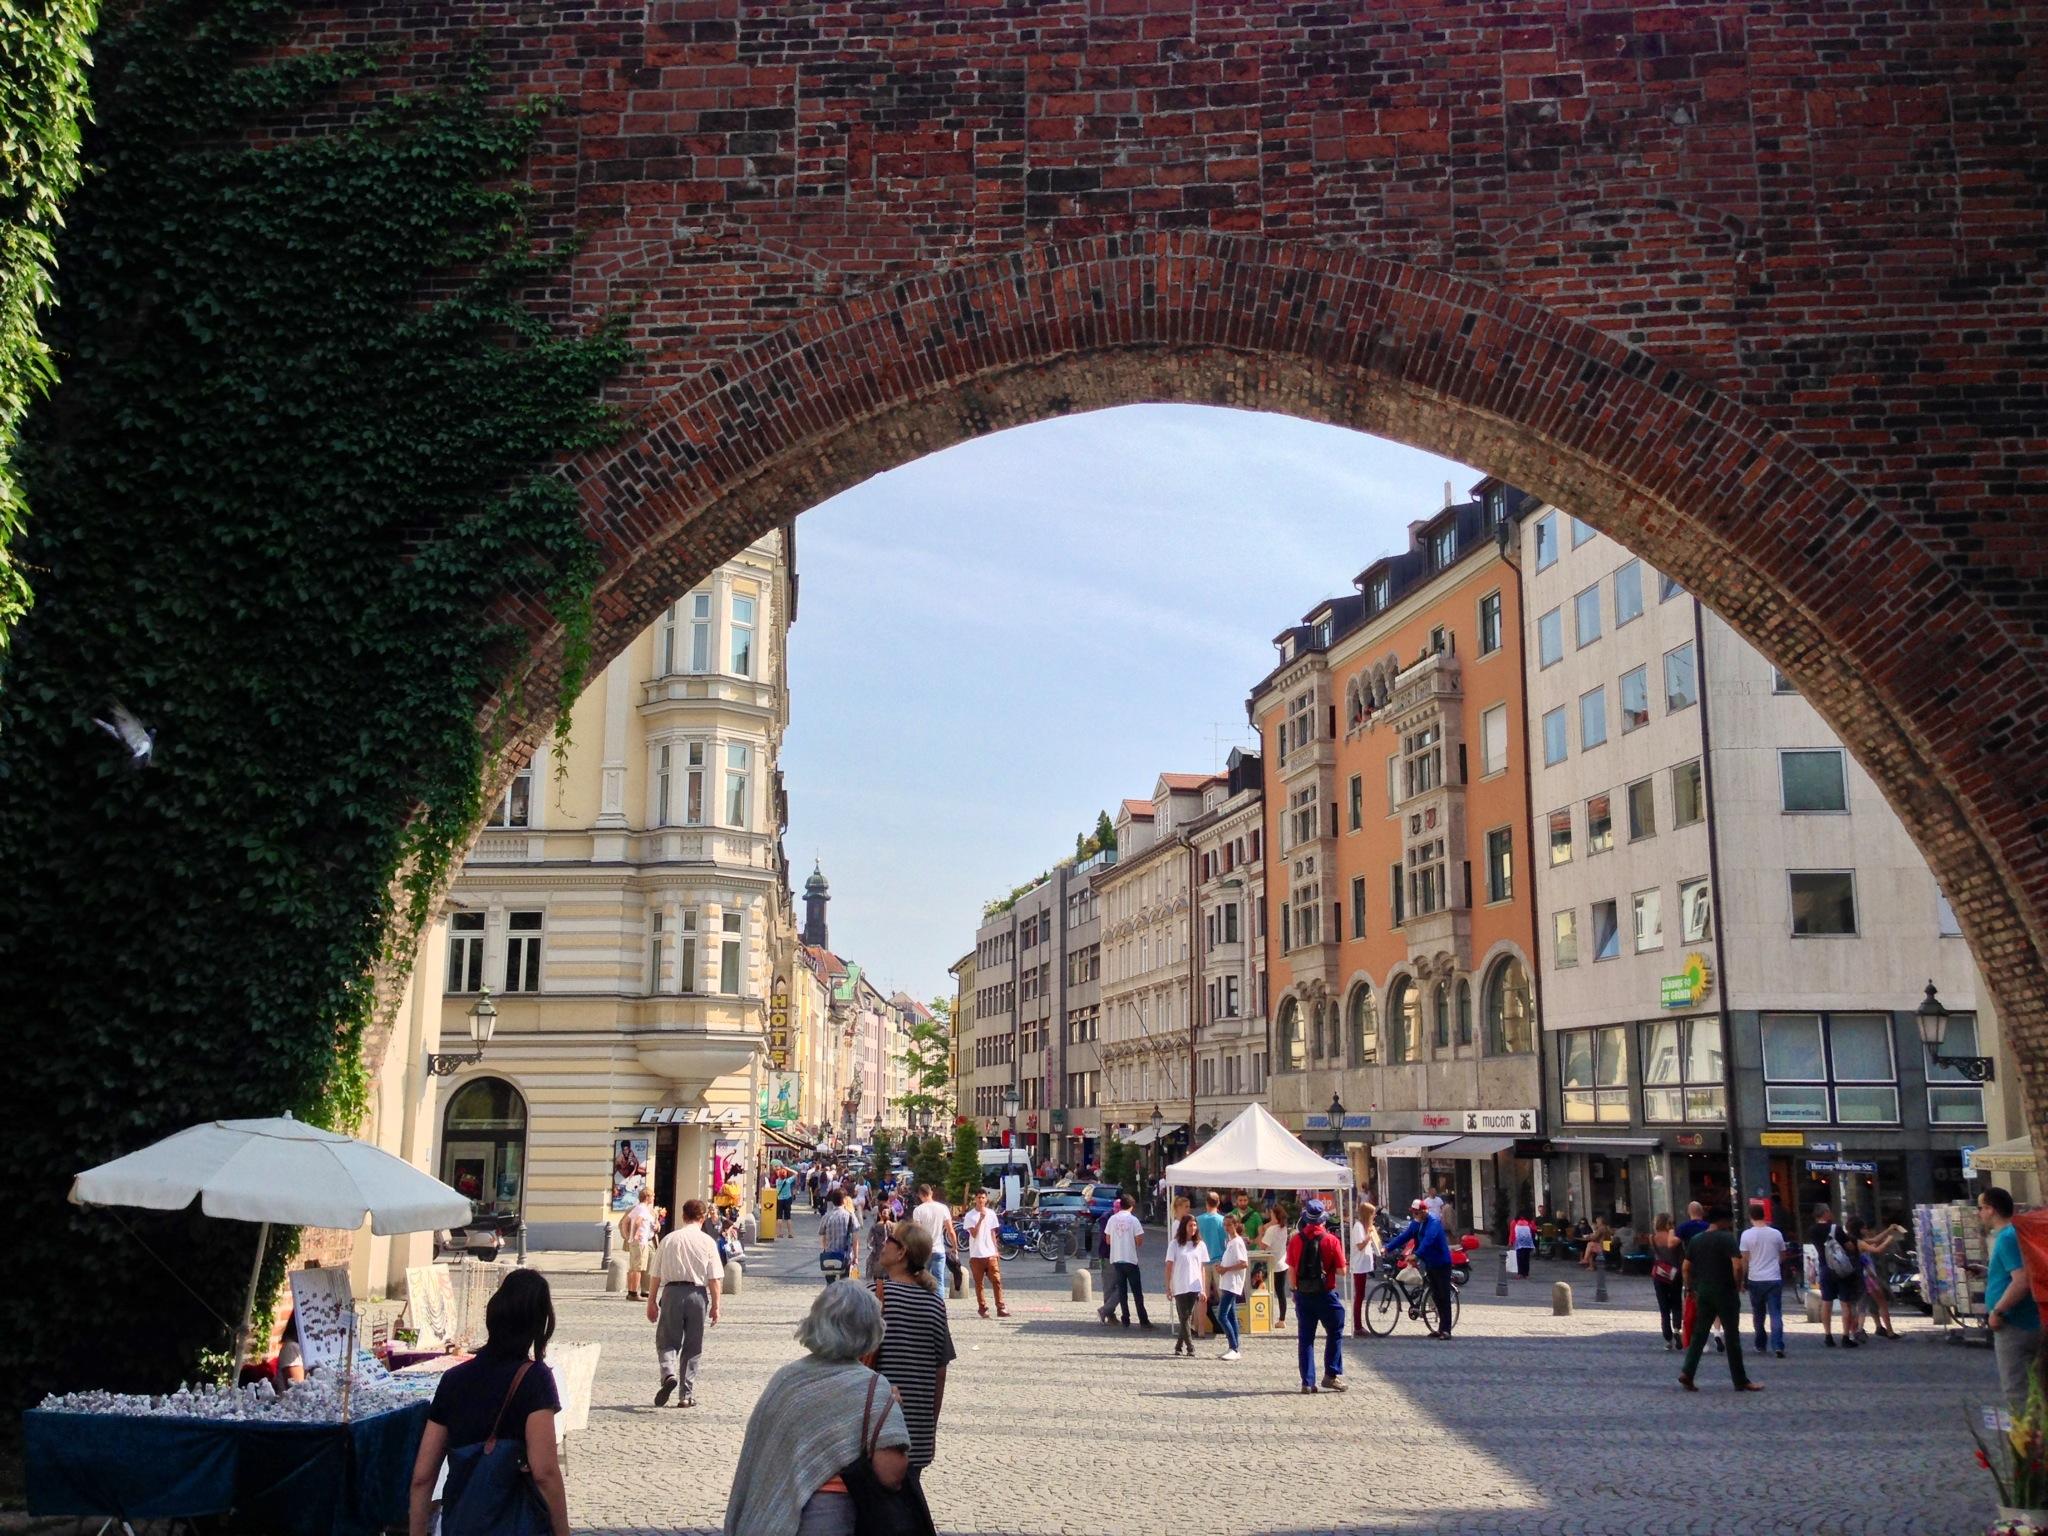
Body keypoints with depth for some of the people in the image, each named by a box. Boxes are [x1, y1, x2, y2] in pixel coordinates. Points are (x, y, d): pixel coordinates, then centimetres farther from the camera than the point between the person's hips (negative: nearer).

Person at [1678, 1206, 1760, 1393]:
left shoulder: (1696, 1240, 9)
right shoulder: (1727, 1238, -10)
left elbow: (1685, 1268, 9)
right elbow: (1737, 1266, -21)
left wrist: (1690, 1288, 18)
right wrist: (1738, 1284, -6)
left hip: (1703, 1291, 5)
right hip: (1724, 1292, -5)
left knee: (1699, 1333, 8)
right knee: (1732, 1335, 3)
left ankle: (1687, 1372, -3)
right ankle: (1740, 1381, 10)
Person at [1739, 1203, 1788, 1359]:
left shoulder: (1747, 1235, -7)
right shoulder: (1776, 1234, 0)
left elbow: (1744, 1260, -6)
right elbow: (1782, 1257, 11)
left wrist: (1742, 1279, 4)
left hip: (1755, 1280, -1)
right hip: (1774, 1279, 1)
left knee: (1758, 1315, 14)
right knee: (1776, 1314, -1)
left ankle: (1760, 1345, 23)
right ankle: (1778, 1346, -14)